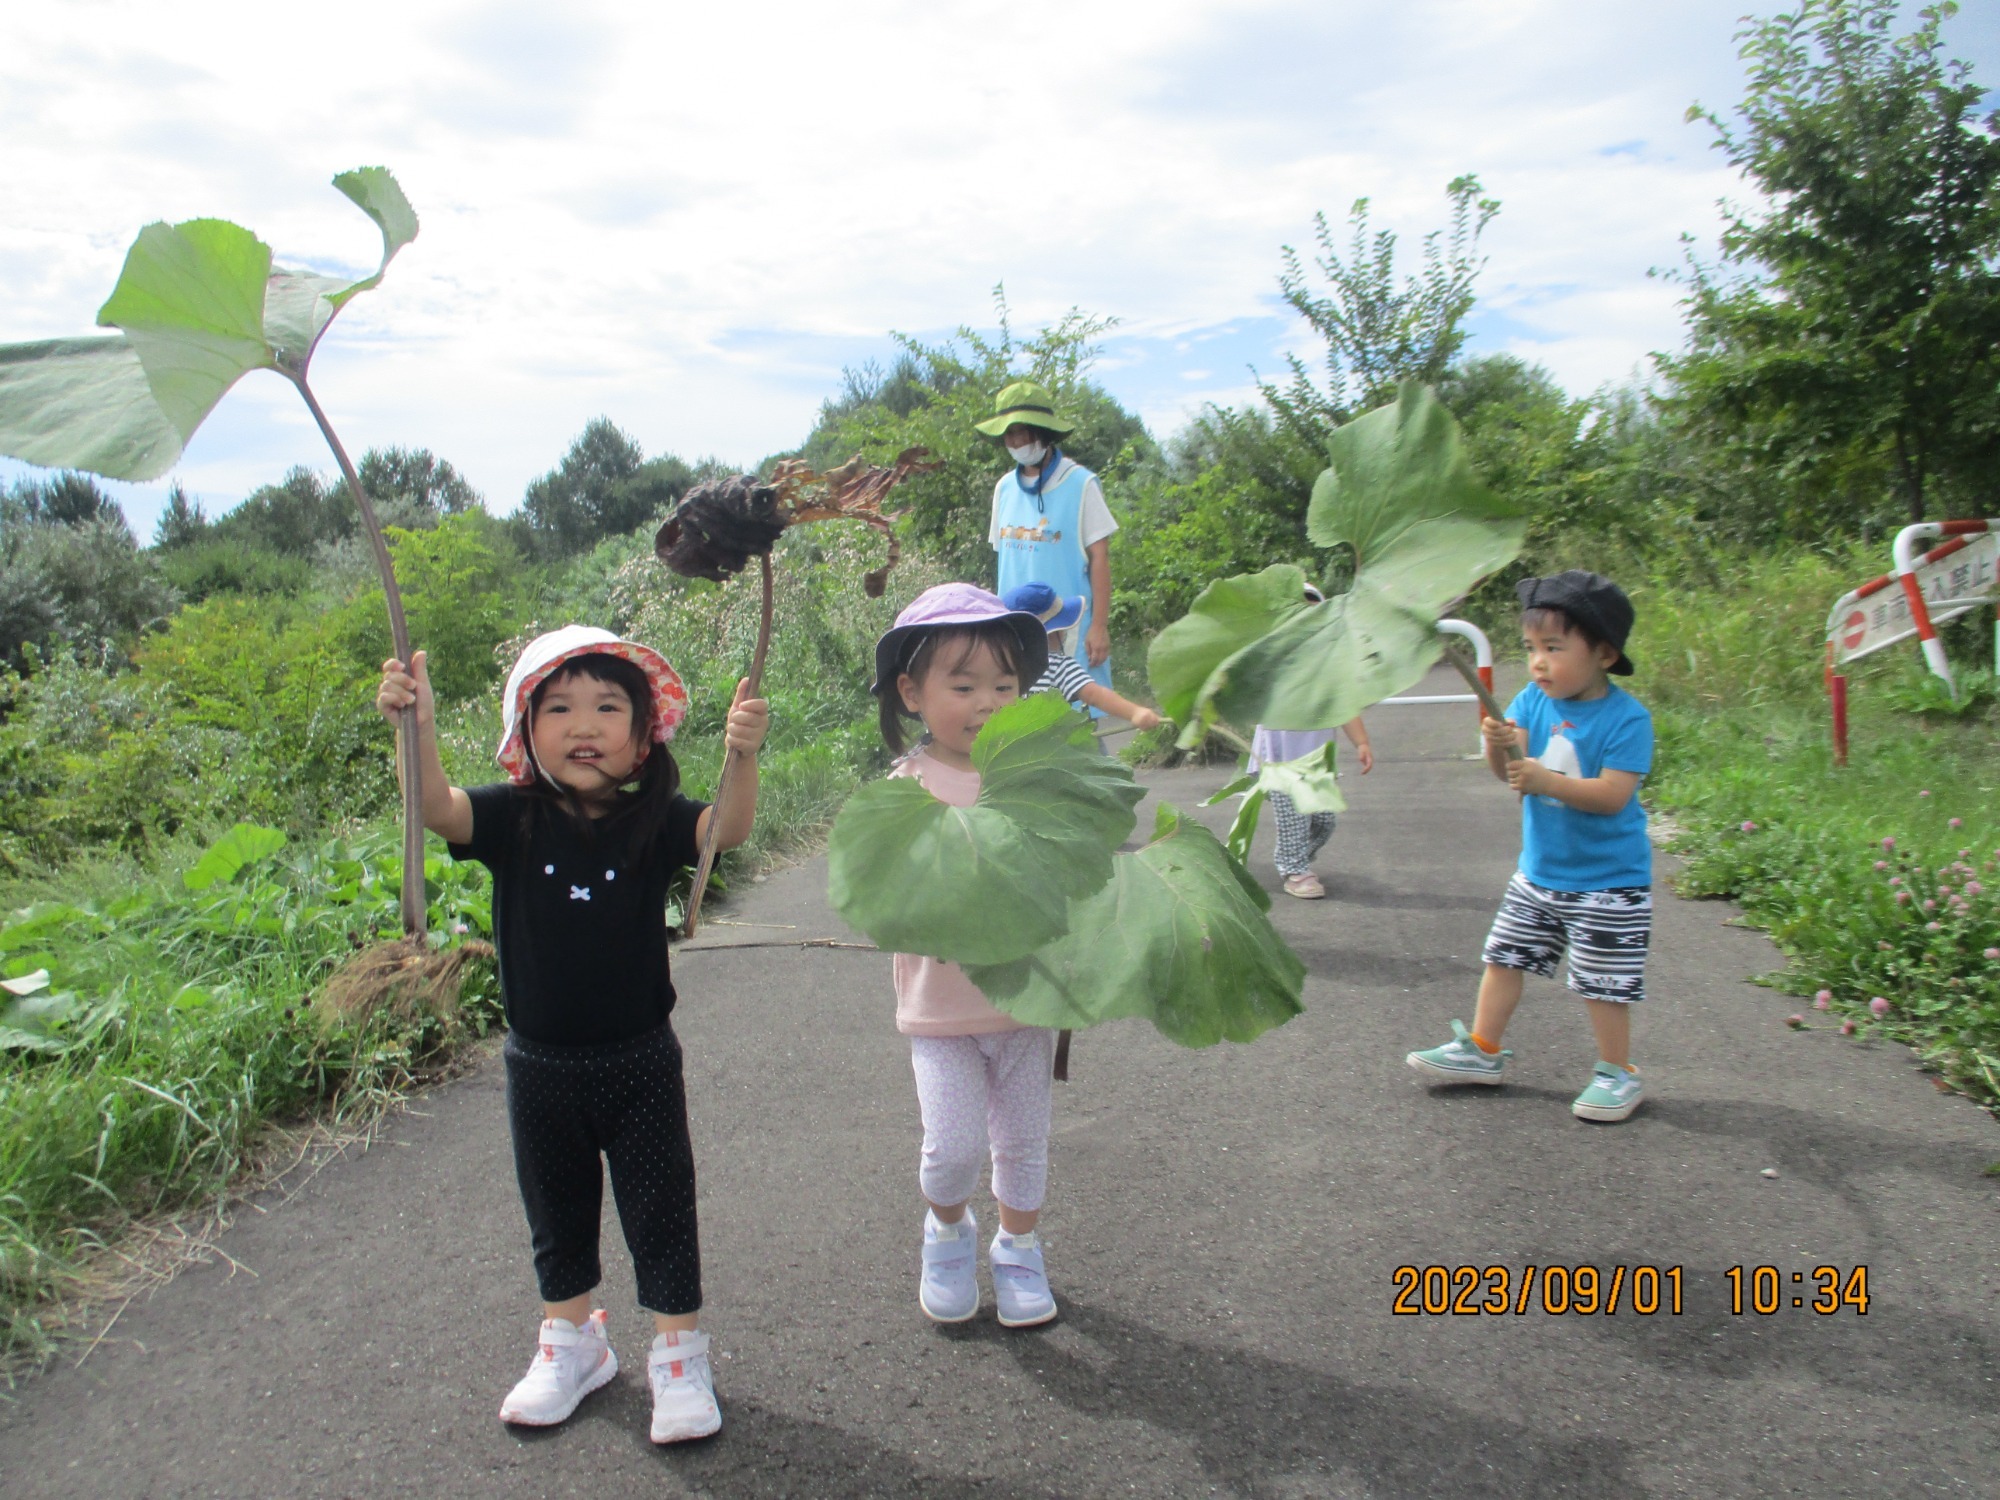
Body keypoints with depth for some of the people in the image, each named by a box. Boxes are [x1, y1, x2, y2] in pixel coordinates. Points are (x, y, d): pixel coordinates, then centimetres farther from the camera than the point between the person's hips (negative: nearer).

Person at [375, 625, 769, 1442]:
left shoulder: (652, 822, -13)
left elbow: (726, 829, -30)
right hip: (540, 1067, 2)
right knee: (556, 1214, 21)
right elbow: (437, 808, -25)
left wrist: (743, 758, -49)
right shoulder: (512, 821, -9)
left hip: (639, 1061, -2)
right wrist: (418, 727, -44)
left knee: (660, 1210, 10)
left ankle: (679, 1353, 29)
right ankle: (570, 1342, 43)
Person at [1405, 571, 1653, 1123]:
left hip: (1607, 881, -6)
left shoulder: (1626, 718, -17)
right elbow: (1507, 768, -8)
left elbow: (1612, 794, -24)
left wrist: (1547, 781, -34)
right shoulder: (1533, 700, -2)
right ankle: (1482, 1050, 27)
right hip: (1537, 870, 6)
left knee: (1602, 981, 3)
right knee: (1504, 956, 13)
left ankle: (1617, 1073, 22)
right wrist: (1498, 744, -30)